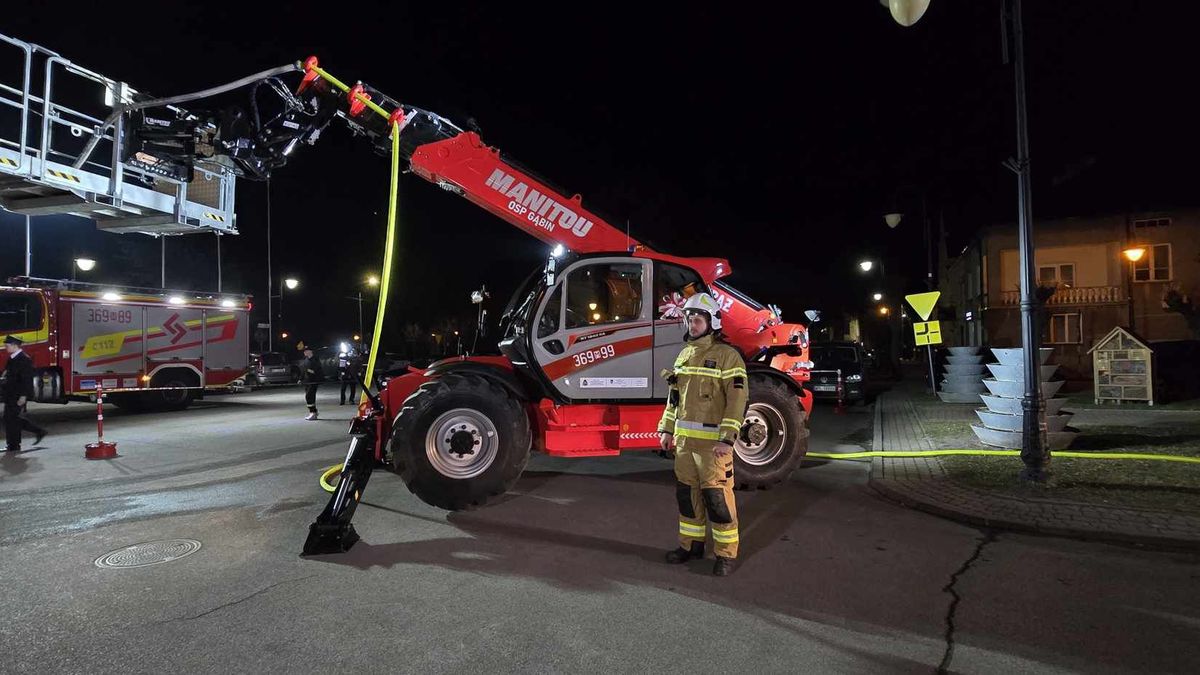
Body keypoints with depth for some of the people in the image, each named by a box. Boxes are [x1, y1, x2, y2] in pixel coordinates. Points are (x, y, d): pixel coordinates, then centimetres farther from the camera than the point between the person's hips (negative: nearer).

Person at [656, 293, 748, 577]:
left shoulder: (727, 356, -10)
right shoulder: (684, 355, 14)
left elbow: (738, 399, -15)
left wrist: (727, 439, -21)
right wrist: (667, 429, 15)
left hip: (712, 442, -7)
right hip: (685, 439, 7)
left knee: (717, 496, -2)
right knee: (687, 493, 14)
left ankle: (726, 553, 11)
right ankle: (691, 543, 29)